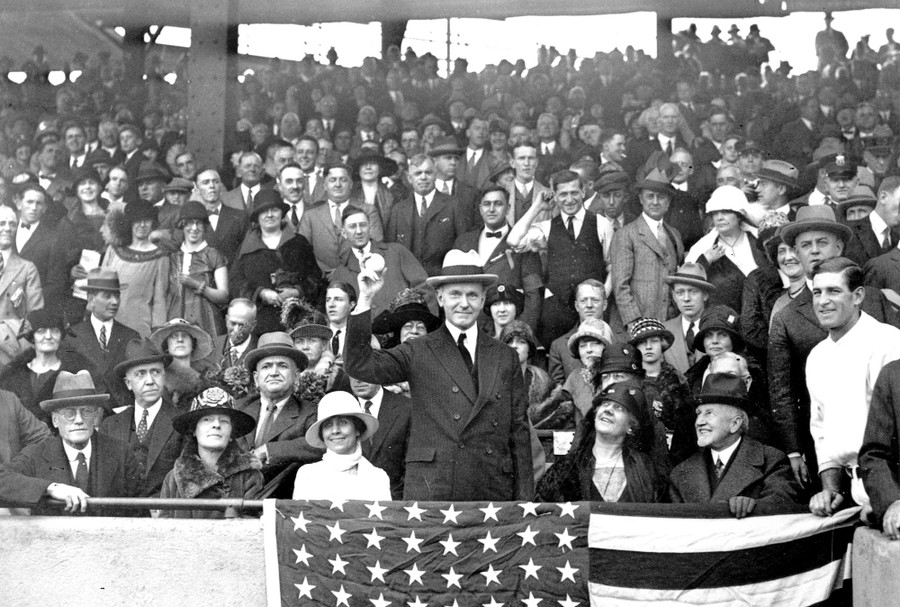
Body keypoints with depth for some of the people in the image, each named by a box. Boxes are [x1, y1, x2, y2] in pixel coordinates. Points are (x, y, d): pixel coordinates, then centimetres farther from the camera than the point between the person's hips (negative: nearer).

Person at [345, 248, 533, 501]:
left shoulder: (505, 358, 13)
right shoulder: (419, 353, 7)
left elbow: (519, 431, 13)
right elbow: (359, 366, -6)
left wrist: (524, 497, 8)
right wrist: (365, 300, -12)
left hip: (493, 490, 2)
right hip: (430, 488, -2)